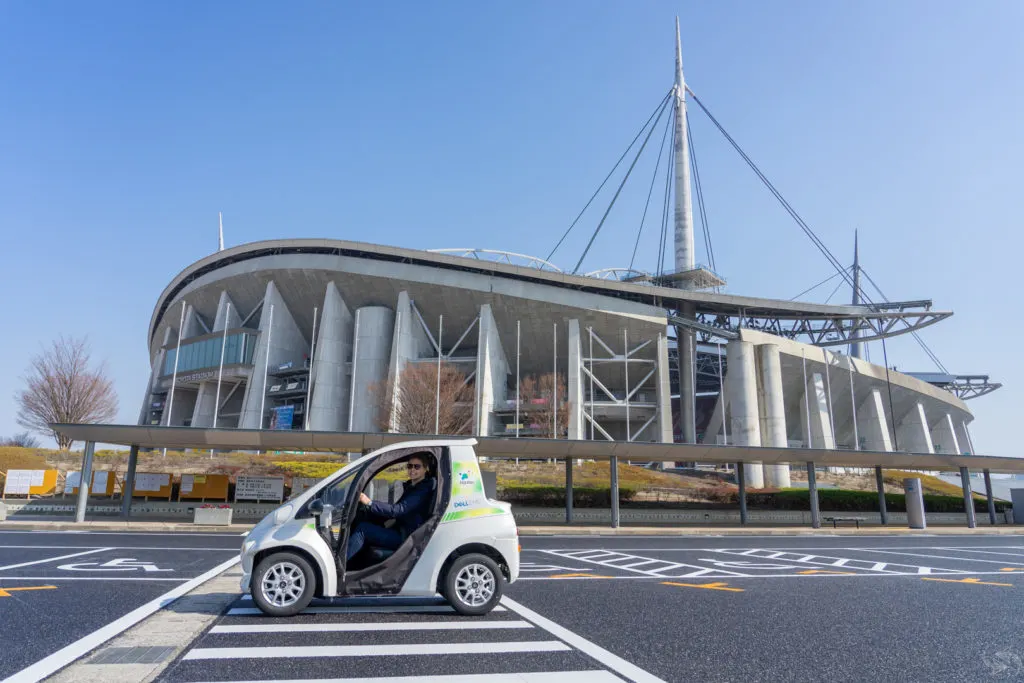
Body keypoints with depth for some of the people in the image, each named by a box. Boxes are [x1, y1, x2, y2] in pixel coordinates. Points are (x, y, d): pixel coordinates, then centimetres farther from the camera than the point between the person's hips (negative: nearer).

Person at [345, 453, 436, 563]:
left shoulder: (424, 489, -14)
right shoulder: (411, 487, 15)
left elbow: (399, 509, -25)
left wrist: (370, 503, -28)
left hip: (407, 538, -9)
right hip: (400, 532, 9)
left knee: (362, 529, -15)